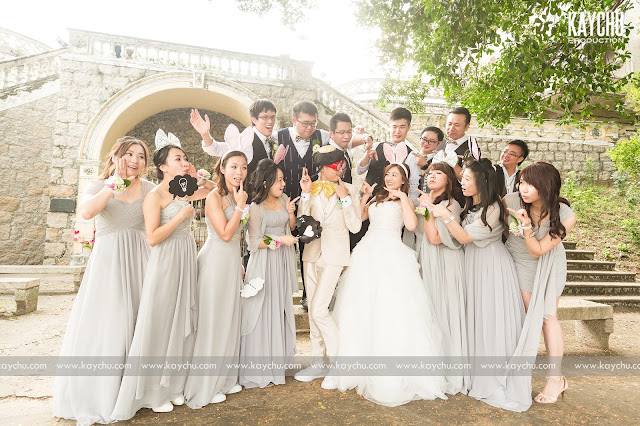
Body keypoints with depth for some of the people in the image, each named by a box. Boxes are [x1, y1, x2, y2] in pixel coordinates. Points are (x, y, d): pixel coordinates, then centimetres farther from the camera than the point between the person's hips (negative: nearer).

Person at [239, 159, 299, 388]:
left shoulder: (283, 199, 4)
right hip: (265, 264, -6)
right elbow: (254, 242, -13)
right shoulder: (256, 207, -13)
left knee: (281, 308, 14)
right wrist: (280, 240, -18)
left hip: (284, 260, 6)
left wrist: (291, 213, -6)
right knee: (263, 312, 2)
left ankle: (277, 357, 31)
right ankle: (259, 367, 17)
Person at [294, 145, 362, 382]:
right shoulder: (312, 188, 6)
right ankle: (317, 362, 24)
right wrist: (306, 194, -10)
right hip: (312, 254, 4)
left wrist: (345, 198, -13)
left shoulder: (349, 190, 0)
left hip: (334, 256, -4)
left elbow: (355, 227, -7)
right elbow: (301, 221, -2)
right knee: (313, 310, 10)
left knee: (318, 309, -11)